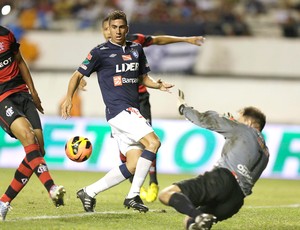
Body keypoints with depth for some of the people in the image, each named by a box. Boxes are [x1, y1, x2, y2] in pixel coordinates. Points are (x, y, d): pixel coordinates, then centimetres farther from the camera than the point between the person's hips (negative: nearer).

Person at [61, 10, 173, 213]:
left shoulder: (136, 49, 16)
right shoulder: (101, 52, -2)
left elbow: (143, 78, 23)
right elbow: (78, 75, 3)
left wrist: (158, 85, 3)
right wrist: (69, 98, -10)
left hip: (132, 111, 7)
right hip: (118, 110, -7)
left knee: (133, 165, 1)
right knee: (153, 142, -23)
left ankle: (89, 192, 10)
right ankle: (134, 195, -19)